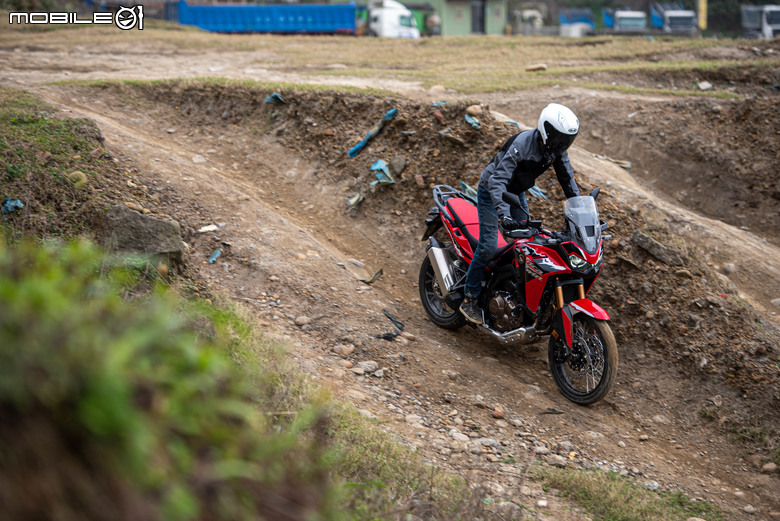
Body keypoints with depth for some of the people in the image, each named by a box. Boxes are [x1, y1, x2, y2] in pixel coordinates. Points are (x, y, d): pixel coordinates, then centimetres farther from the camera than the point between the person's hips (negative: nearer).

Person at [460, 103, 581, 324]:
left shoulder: (557, 149, -13)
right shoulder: (522, 144, -34)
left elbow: (567, 179, 1)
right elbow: (498, 180, -41)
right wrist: (503, 213, -54)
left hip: (517, 193, 7)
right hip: (491, 192, -7)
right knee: (488, 246, -15)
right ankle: (470, 300, -4)